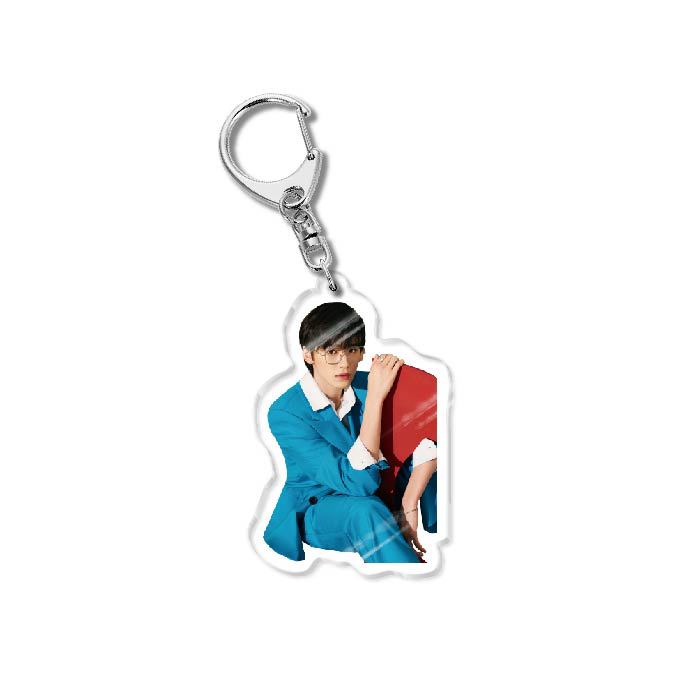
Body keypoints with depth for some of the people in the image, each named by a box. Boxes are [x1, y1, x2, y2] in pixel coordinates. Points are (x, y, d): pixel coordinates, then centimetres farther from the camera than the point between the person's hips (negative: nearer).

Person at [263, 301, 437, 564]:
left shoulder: (368, 386, -10)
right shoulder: (284, 413, -24)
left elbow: (429, 441, -17)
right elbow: (357, 482, -32)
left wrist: (409, 507, -29)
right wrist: (375, 397, -36)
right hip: (315, 511, -5)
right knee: (365, 511, -37)